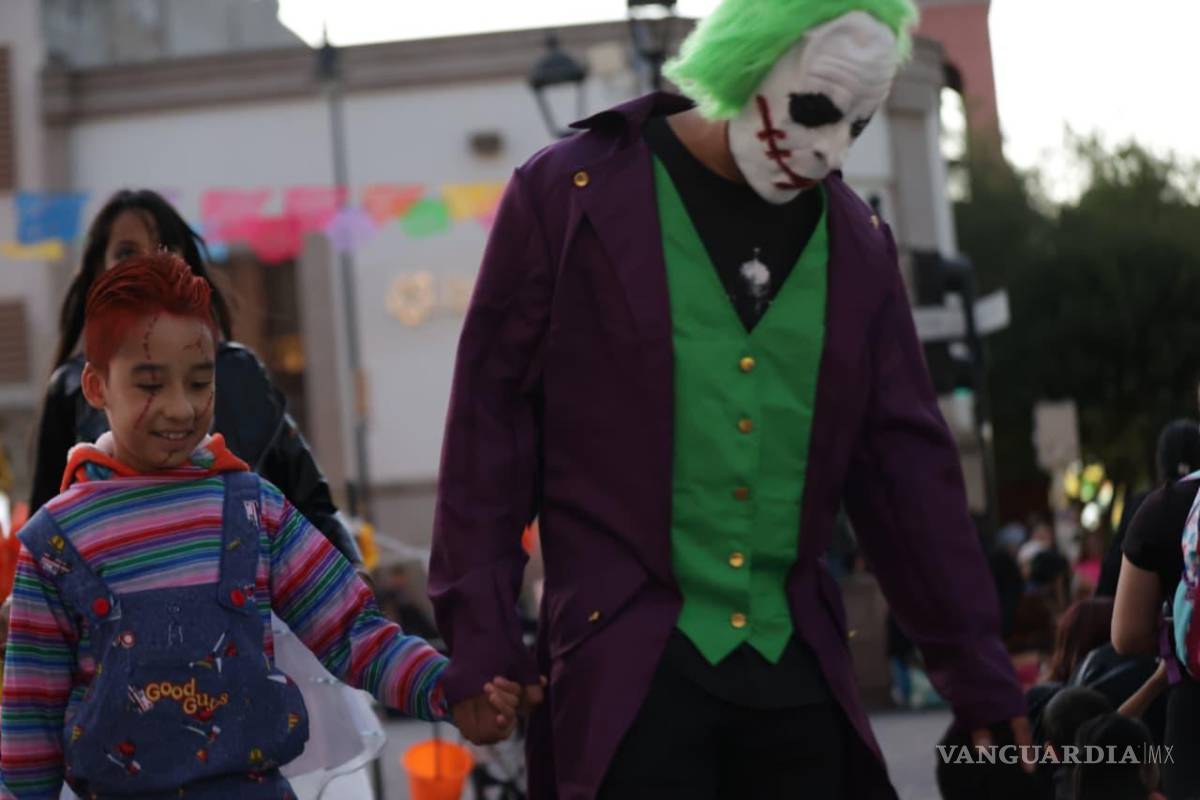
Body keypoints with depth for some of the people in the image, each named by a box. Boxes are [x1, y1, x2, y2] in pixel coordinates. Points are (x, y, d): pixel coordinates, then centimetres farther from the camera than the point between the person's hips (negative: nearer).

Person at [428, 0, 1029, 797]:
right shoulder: (570, 195, -1)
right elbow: (492, 424, -1)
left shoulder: (856, 241, 11)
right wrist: (481, 637, -5)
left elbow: (908, 463, 13)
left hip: (797, 676, 4)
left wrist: (979, 675, 11)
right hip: (626, 671, -4)